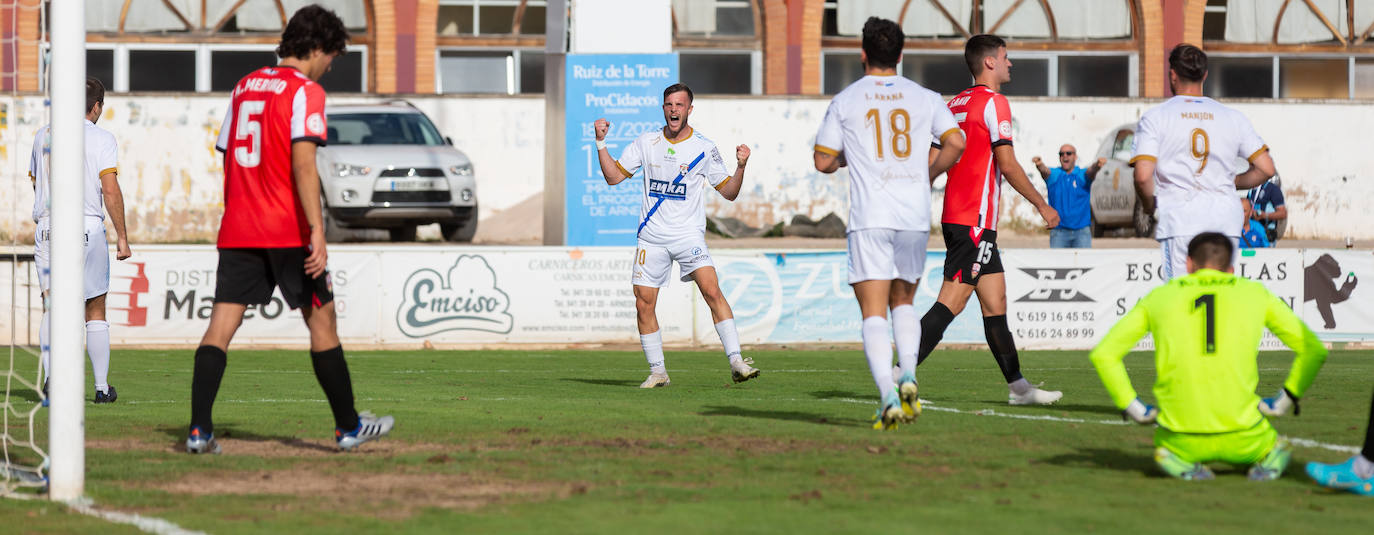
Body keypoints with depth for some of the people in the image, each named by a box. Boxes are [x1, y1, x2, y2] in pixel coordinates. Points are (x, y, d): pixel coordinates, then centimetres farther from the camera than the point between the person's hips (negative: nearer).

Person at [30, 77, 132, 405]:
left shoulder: (43, 136, 11)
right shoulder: (102, 139, -2)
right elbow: (111, 191, -9)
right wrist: (122, 237, -6)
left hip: (47, 228, 2)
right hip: (89, 228, -2)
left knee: (51, 308, -4)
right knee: (95, 312, 9)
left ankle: (50, 375, -24)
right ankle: (102, 387, 12)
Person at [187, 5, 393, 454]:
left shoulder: (244, 87, 16)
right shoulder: (305, 92, -6)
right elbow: (303, 165, -17)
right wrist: (317, 232, -21)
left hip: (237, 230, 6)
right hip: (288, 231, -6)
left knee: (220, 326, -1)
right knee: (321, 322, 6)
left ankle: (199, 430, -11)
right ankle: (348, 427, 14)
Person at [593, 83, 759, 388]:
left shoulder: (704, 148, 0)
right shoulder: (646, 143, 6)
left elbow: (729, 192, 3)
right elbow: (614, 177, 10)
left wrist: (741, 167, -15)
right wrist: (601, 143, 0)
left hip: (689, 235, -3)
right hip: (651, 236, 3)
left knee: (712, 291, -21)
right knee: (644, 305, 0)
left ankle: (736, 362, -23)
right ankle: (657, 372, 14)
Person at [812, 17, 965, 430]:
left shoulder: (844, 102, 4)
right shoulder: (924, 98, 8)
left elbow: (823, 161, 5)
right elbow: (955, 142, -3)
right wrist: (927, 175, 14)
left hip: (869, 218, -2)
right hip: (915, 216, 3)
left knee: (874, 314, -4)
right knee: (903, 302, 20)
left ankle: (888, 394, -23)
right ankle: (908, 376, -3)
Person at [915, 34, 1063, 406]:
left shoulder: (955, 104, 16)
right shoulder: (994, 103, -10)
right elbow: (1007, 165, -14)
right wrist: (1042, 205, -7)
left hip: (954, 216, 9)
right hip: (975, 221, -9)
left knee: (996, 302, 9)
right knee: (951, 302, -11)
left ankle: (1018, 387, 11)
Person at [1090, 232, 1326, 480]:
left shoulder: (1159, 296, 10)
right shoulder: (1255, 293, 10)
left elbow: (1103, 354, 9)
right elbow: (1314, 350, 11)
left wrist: (1134, 408, 13)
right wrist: (1286, 400, 16)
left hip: (1183, 440, 0)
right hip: (1240, 438, 0)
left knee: (1163, 449, 37)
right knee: (1279, 449, 33)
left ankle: (1185, 467, 0)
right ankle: (1268, 464, -3)